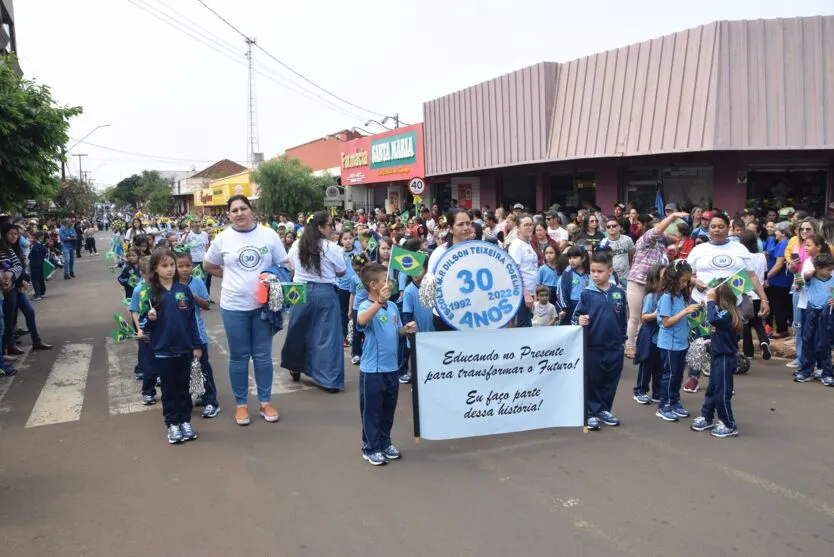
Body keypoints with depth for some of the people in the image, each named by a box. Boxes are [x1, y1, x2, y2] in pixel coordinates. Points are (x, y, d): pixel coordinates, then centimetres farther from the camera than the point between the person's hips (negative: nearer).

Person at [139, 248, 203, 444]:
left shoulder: (184, 290, -1)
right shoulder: (151, 293, -7)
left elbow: (192, 319, 4)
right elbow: (144, 324, -2)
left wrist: (197, 345, 4)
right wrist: (150, 319, -25)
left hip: (184, 348, 2)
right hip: (163, 351, -2)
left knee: (183, 387, 13)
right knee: (169, 389, 10)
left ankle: (185, 421, 25)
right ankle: (172, 424, 21)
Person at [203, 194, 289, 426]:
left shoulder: (268, 235, -1)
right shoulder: (223, 238, 0)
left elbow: (285, 265, 4)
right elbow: (208, 266, 12)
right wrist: (230, 275, 3)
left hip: (263, 304, 0)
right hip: (234, 306, 0)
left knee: (263, 355, 10)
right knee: (239, 357, 9)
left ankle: (265, 402, 23)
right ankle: (241, 404, 22)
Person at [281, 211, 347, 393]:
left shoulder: (297, 246, 3)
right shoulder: (331, 247, -11)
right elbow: (342, 272, 0)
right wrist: (340, 254, 15)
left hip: (300, 291, 4)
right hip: (324, 293, -4)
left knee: (299, 331, 19)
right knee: (327, 336, 0)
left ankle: (295, 368, 36)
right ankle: (329, 380, 2)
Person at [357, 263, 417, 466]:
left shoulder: (393, 306, 6)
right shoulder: (366, 306, -17)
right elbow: (362, 321, -41)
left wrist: (406, 329, -4)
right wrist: (379, 301, -52)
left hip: (392, 368, 7)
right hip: (372, 370, -7)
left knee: (388, 410, 19)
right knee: (371, 411, 6)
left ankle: (385, 443, 35)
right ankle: (371, 448, 20)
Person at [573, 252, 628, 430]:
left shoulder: (619, 293, 0)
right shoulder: (586, 293, -7)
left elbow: (624, 319, 9)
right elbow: (577, 315, -5)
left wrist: (623, 339, 11)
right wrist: (580, 320, -27)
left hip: (615, 347, 3)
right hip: (592, 347, -3)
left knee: (610, 382, 14)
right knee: (592, 382, 7)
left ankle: (604, 410, 30)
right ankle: (591, 413, 17)